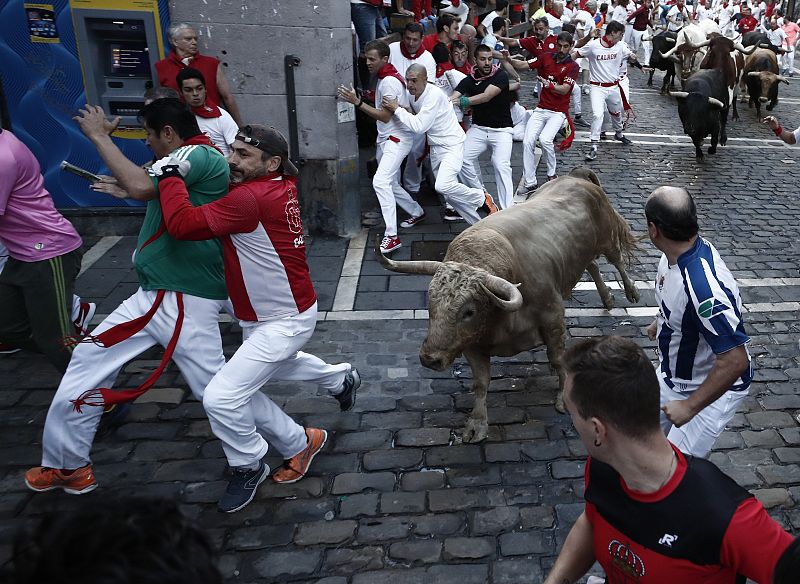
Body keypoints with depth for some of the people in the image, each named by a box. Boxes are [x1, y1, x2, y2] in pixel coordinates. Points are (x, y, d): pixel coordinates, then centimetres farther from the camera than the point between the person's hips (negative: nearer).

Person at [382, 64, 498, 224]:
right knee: (448, 193, 7)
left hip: (452, 145, -8)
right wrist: (405, 110, -5)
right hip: (435, 147, 9)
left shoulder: (434, 94, -23)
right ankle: (478, 223, 22)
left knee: (443, 186, -27)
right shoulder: (412, 94, 2)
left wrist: (397, 109, -23)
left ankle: (482, 198, -3)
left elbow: (419, 126, -29)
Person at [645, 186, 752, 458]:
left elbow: (735, 361, -37)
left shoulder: (703, 287, -40)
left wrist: (690, 406, -30)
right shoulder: (677, 253, -12)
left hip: (712, 388, -8)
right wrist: (661, 322, 29)